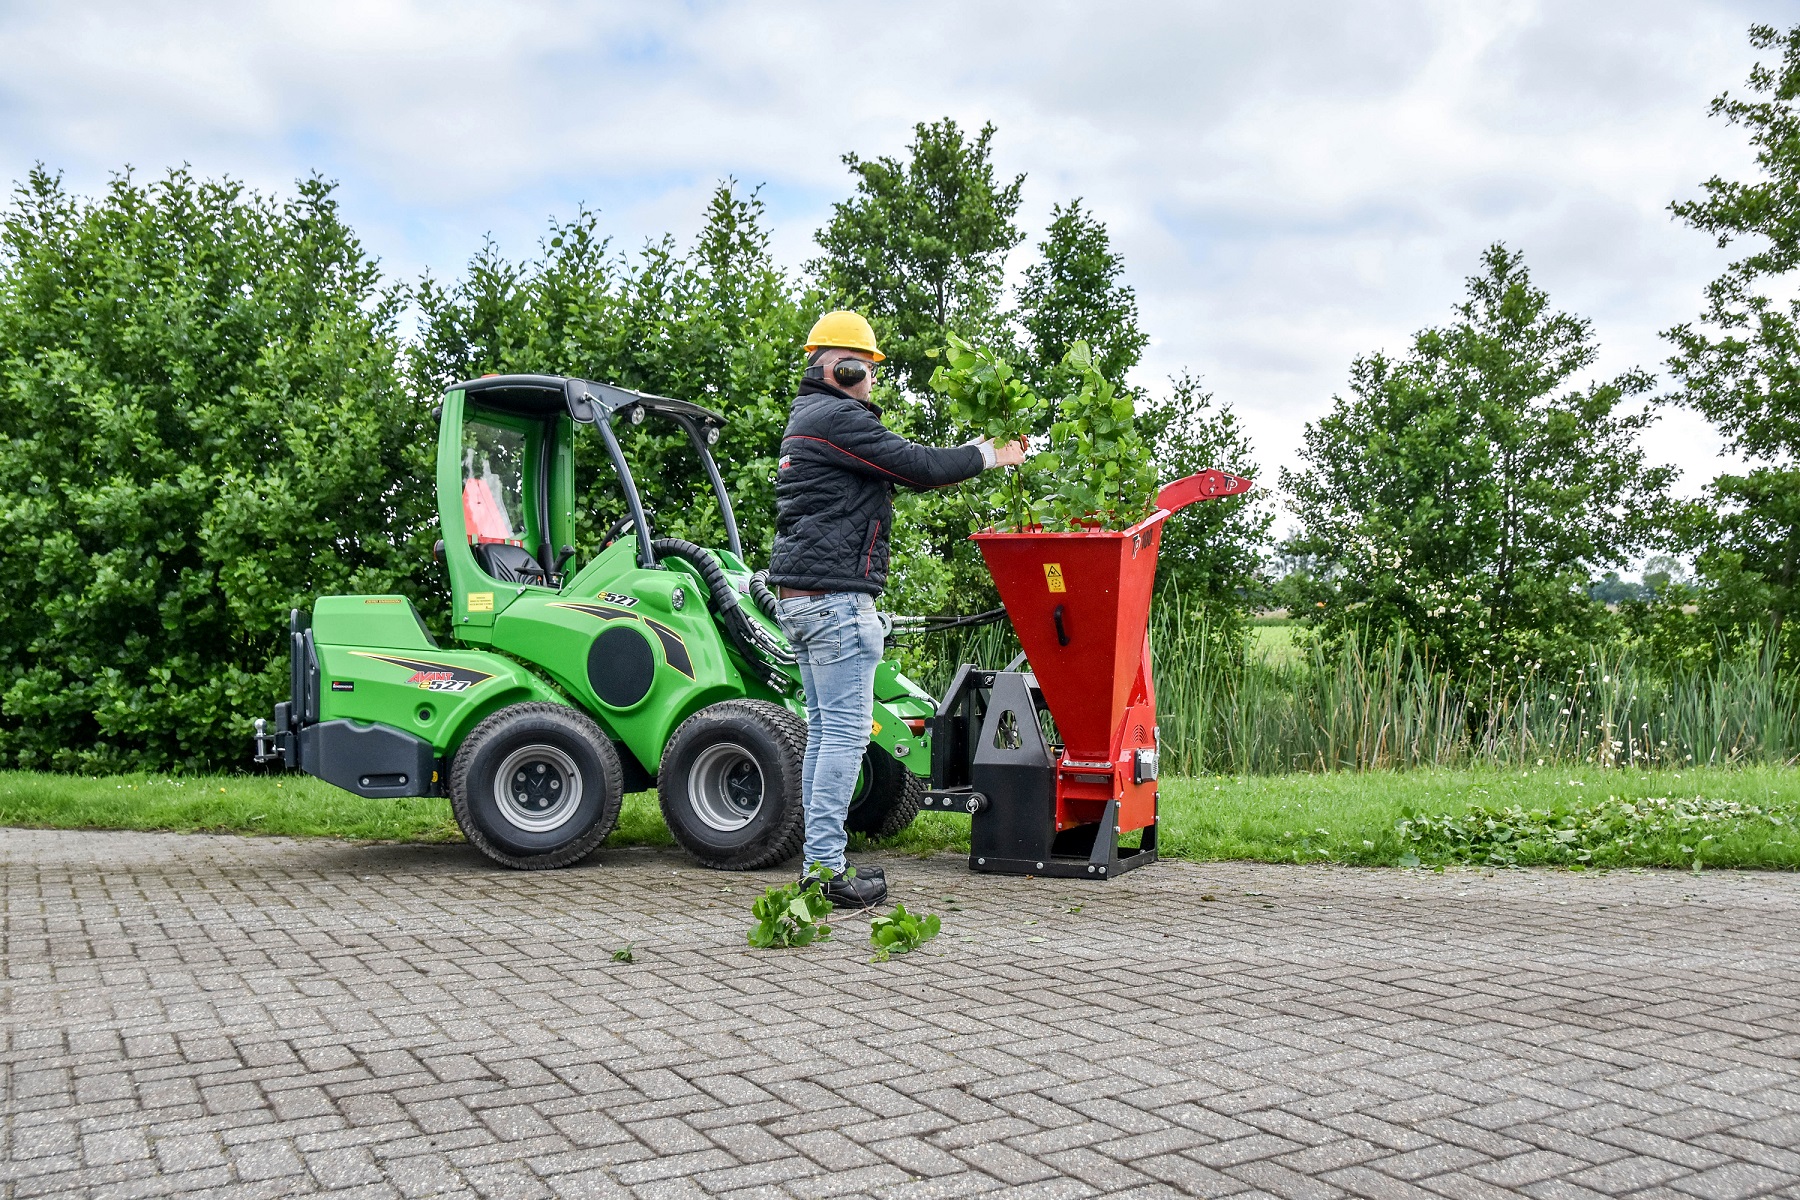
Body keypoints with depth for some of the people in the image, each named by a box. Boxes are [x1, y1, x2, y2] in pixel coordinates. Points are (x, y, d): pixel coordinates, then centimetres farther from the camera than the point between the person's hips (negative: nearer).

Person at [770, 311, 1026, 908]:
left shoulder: (809, 418, 22)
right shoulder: (835, 418, -11)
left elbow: (898, 466, 22)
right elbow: (919, 466, -15)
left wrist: (974, 448, 17)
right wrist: (989, 455, 0)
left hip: (801, 600, 11)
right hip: (835, 596, -11)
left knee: (824, 729, 12)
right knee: (846, 732, -8)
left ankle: (820, 861, 16)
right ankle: (825, 869, -6)